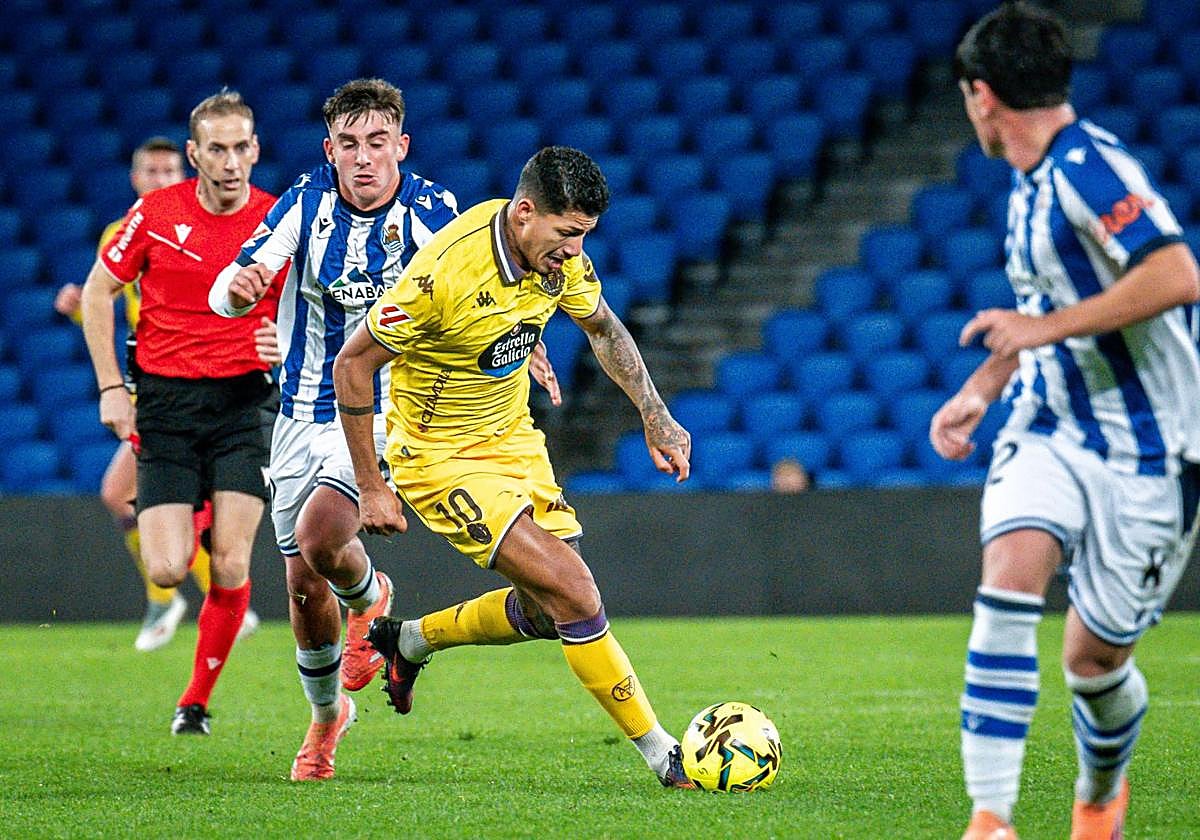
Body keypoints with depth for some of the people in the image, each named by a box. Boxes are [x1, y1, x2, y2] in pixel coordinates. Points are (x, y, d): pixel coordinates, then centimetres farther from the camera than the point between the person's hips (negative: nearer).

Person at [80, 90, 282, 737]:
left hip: (245, 399, 0)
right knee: (167, 570, -9)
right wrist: (110, 387, 1)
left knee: (230, 567, -11)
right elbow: (98, 292, 8)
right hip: (166, 403, 0)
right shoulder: (155, 213, -3)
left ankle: (197, 701, 8)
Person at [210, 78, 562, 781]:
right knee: (303, 587, 5)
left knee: (319, 536, -27)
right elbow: (227, 294, -14)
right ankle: (326, 714, 32)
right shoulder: (306, 202, -7)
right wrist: (237, 287, -39)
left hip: (391, 411, -3)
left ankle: (368, 596, 9)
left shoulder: (431, 211, -12)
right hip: (306, 414, 3)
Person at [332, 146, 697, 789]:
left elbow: (603, 328, 14)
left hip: (514, 439, 8)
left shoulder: (560, 255, -9)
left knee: (551, 613, 8)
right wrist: (370, 486, -16)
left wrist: (655, 416, 6)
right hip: (440, 457, -8)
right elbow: (353, 363, -20)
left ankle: (408, 641, 32)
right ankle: (662, 755, -7)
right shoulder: (443, 273, -30)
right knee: (574, 594, -17)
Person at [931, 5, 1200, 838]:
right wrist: (980, 389, 17)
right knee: (1011, 567, -22)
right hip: (1049, 429, 7)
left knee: (1095, 656, 3)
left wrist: (1045, 327, -26)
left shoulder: (1086, 166, -18)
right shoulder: (1033, 182, 11)